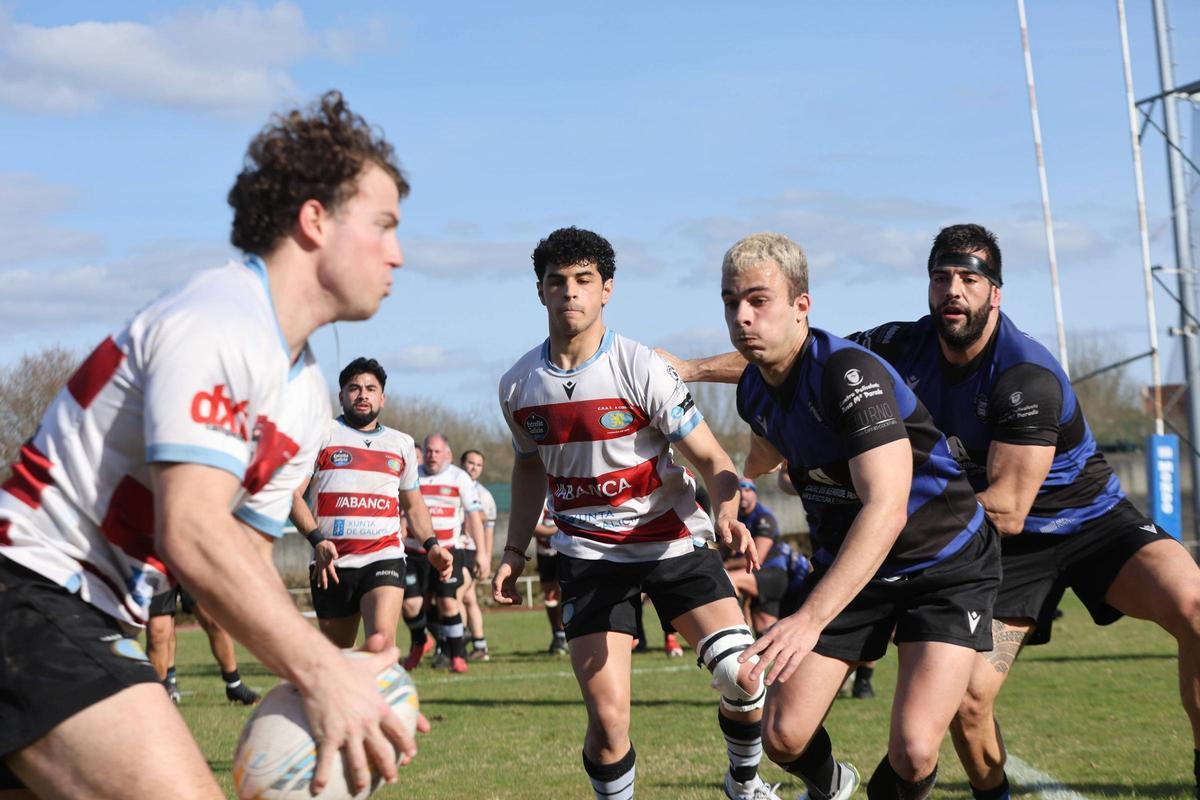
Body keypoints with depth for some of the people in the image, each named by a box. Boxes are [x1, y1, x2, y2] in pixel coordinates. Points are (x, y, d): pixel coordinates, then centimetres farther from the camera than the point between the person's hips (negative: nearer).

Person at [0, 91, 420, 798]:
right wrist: (320, 671, -26)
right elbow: (191, 535, -25)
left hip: (93, 621, 11)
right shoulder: (217, 324, -16)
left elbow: (242, 554, 14)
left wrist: (320, 672, -3)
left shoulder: (307, 397, 14)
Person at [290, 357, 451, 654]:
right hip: (332, 564, -1)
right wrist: (317, 540, -16)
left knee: (382, 639, -23)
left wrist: (432, 545, 11)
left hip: (385, 558, 1)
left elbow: (413, 504, 28)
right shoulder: (322, 435, 6)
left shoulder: (402, 444, 18)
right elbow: (293, 494, -1)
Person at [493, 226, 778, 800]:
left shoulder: (642, 369, -13)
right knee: (608, 716, -12)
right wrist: (514, 552, 13)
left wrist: (728, 513, -32)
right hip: (589, 555, 2)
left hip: (674, 542, -2)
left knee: (741, 677, -15)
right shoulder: (518, 387, 0)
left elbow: (712, 460, -12)